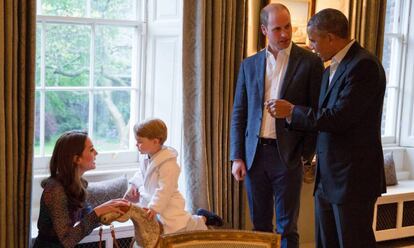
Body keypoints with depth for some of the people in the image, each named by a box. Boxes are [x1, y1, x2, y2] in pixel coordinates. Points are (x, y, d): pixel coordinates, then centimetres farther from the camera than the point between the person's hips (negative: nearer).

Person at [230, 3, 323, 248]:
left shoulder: (310, 62, -2)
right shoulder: (249, 64, 7)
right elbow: (239, 114, 8)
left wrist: (306, 155, -8)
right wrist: (237, 157, 2)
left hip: (288, 155, -3)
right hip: (255, 154, 3)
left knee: (287, 228, 5)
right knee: (260, 225, 13)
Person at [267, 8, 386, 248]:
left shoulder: (364, 65, -16)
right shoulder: (332, 69, 14)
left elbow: (339, 118, -22)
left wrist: (291, 110, -12)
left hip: (353, 177, -9)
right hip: (328, 177, 9)